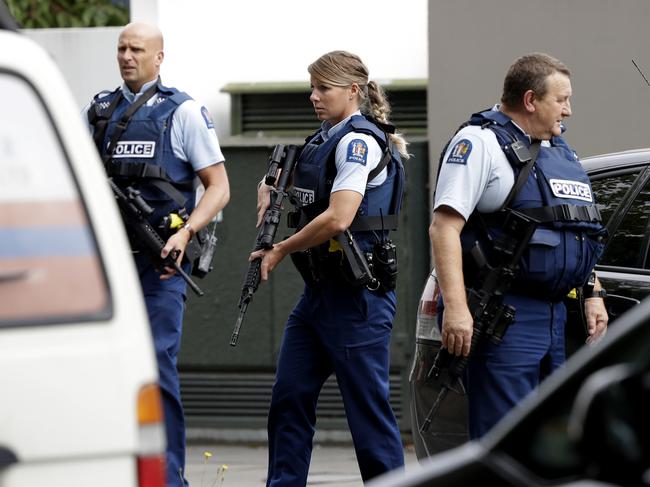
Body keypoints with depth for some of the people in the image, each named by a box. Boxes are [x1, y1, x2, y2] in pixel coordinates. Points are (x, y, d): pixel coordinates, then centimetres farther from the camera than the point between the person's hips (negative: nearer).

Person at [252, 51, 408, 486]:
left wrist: (280, 251, -12)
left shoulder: (358, 141, -13)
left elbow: (338, 218, -24)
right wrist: (268, 190, 10)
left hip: (357, 294, -9)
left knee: (368, 404, -4)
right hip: (320, 291, 9)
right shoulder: (324, 140, 15)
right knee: (290, 397, 7)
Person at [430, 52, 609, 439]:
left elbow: (578, 233, 29)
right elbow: (444, 227, -16)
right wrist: (455, 306, -25)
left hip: (557, 316, 9)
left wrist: (593, 294, 18)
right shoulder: (481, 143, -7)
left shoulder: (561, 150, 20)